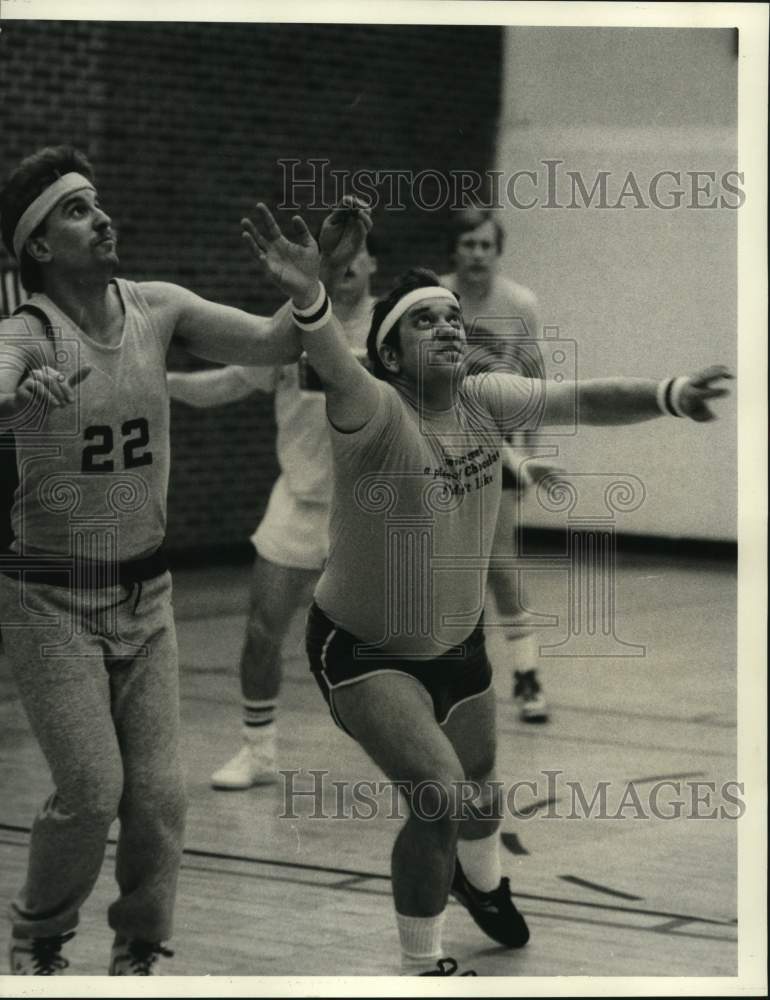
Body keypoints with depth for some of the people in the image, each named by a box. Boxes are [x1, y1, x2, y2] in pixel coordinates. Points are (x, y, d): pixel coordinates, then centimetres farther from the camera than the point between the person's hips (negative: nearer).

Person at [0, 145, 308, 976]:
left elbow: (271, 343, -4)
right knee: (91, 790, -10)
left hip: (144, 594, 4)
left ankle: (139, 956, 21)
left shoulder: (156, 310, -2)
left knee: (158, 793, -1)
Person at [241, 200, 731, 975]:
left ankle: (482, 884, 62)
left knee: (479, 787, 26)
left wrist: (667, 395, -38)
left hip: (456, 642, 6)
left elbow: (580, 400, -19)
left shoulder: (485, 400, -13)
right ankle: (422, 966, 1)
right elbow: (336, 372, -50)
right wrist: (309, 299, -72)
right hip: (363, 650, -6)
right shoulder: (375, 412, -30)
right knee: (441, 799, -21)